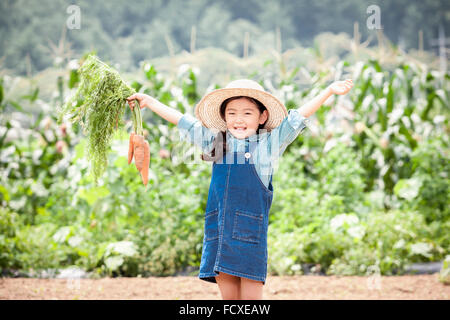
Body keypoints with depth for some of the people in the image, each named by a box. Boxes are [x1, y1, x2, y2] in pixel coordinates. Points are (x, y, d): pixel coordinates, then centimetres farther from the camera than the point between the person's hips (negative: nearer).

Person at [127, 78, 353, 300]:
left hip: (250, 232, -4)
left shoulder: (268, 144, 3)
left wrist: (330, 91, -8)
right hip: (219, 230, 4)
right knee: (228, 296, 8)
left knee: (251, 296, -3)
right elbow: (182, 121, 20)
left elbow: (297, 118, -2)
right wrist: (149, 101, 26)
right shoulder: (216, 142, 13)